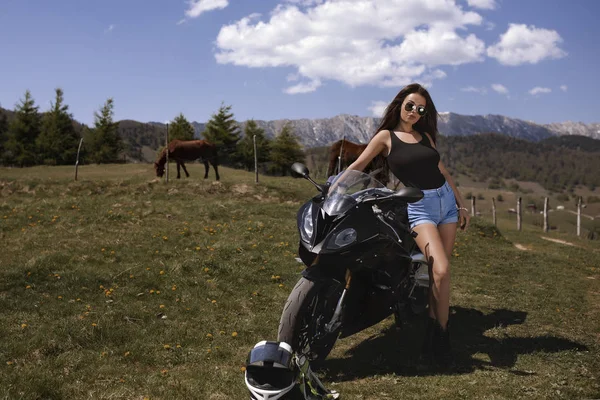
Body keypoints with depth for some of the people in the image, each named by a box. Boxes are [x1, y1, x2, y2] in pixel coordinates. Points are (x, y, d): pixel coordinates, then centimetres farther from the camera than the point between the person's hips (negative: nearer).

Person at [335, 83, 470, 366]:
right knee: (441, 270, -21)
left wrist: (461, 205, 16)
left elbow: (442, 171, 19)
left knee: (439, 272, 2)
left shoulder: (425, 135, 16)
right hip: (419, 207, -5)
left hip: (446, 201, 6)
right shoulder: (386, 136, 3)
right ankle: (441, 335, -8)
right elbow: (357, 167, -1)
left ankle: (432, 332, 11)